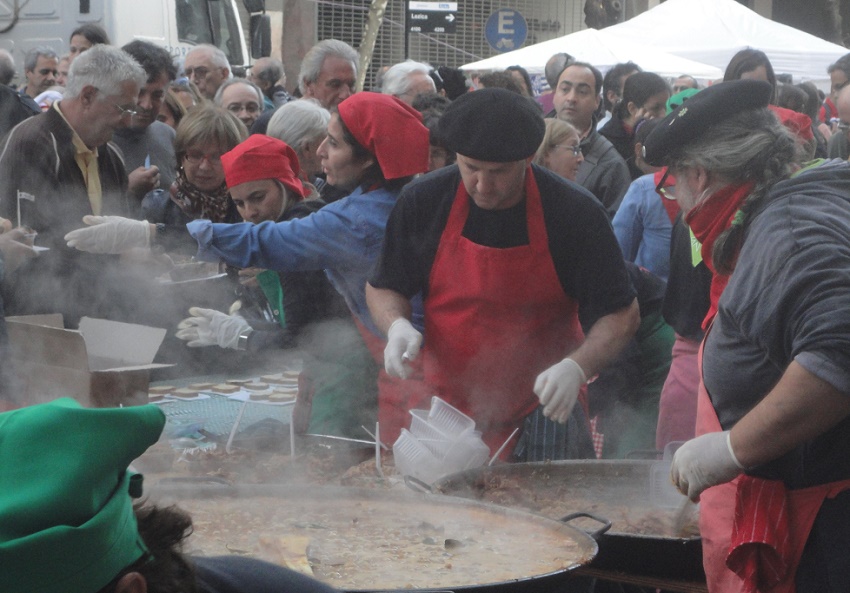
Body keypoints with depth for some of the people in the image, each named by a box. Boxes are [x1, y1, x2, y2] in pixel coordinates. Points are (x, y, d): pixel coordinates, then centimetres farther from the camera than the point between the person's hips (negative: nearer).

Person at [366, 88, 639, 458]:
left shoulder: (577, 214, -10)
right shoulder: (422, 202, -4)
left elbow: (621, 315, -4)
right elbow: (382, 287, 10)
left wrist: (576, 367, -22)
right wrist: (397, 326, -13)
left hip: (543, 412, -1)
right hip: (443, 410, 1)